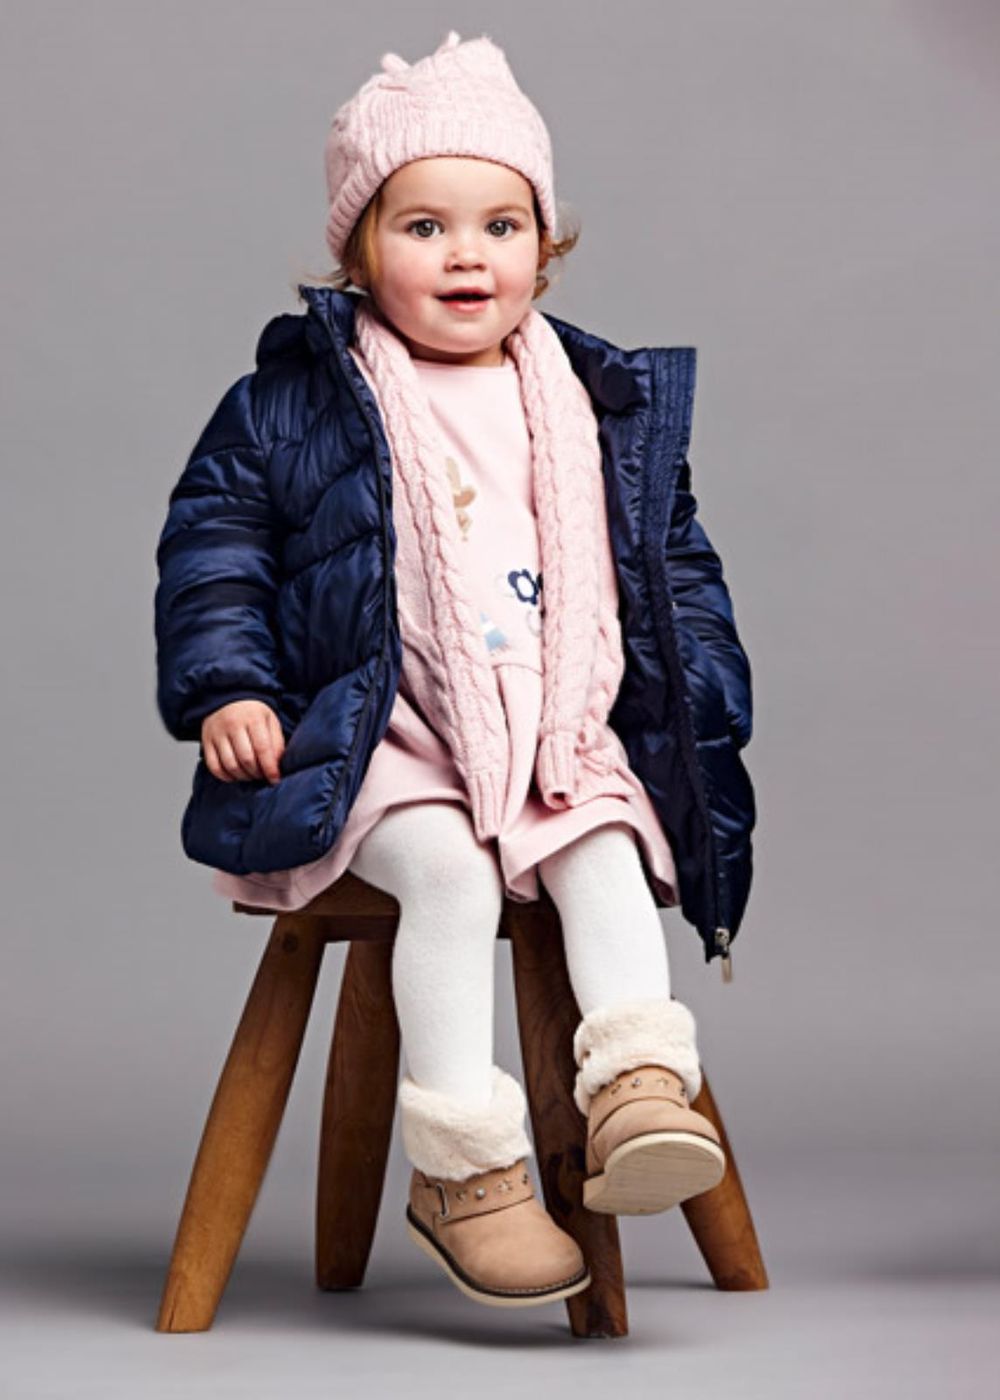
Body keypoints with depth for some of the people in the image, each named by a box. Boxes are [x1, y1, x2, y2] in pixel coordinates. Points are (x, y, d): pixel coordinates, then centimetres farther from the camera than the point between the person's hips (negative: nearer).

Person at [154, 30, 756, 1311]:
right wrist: (226, 686, -6)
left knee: (607, 859, -25)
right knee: (446, 870, -28)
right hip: (379, 738, -4)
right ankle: (461, 1168, -26)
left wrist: (702, 691, 13)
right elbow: (211, 536, 4)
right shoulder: (292, 402, 2)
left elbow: (675, 558, 21)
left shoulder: (611, 407, 12)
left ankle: (640, 1087, -26)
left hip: (566, 735, 4)